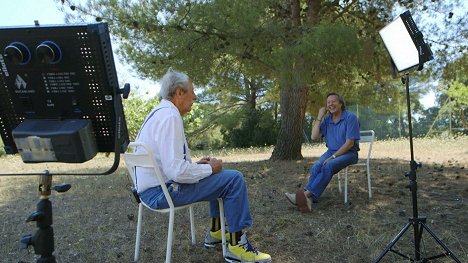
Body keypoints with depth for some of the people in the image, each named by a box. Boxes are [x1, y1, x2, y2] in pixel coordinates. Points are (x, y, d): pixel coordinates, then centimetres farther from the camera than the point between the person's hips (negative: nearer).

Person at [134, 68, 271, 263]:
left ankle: (215, 232, 28)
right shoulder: (170, 116, -20)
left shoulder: (159, 113, 12)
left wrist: (196, 165, 9)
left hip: (155, 185, 10)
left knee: (222, 176, 22)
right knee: (234, 179, -11)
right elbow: (177, 171, -27)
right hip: (163, 190, -10)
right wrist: (209, 168, -12)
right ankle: (237, 246, 0)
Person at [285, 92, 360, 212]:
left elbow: (350, 143, -15)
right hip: (331, 152, 5)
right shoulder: (326, 120, 7)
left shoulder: (350, 117, -10)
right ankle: (309, 200, -37)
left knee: (328, 167, -33)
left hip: (348, 153, -5)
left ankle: (306, 194, -38)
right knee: (316, 167, -25)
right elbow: (314, 137, -2)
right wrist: (319, 117, -6)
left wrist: (333, 157, -20)